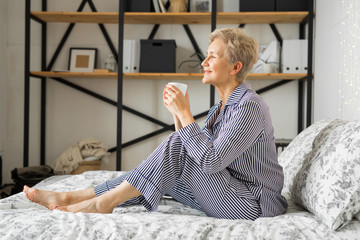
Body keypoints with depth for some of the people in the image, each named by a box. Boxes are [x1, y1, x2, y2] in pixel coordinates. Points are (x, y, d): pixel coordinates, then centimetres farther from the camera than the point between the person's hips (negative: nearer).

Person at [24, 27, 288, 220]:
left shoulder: (250, 106, -19)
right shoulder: (223, 105, 12)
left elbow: (211, 161, -27)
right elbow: (196, 151, 10)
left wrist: (185, 113, -21)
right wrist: (177, 112, -2)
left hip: (253, 205, -8)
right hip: (229, 194, 8)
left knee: (177, 146, -22)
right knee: (163, 170, -3)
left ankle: (103, 202, -13)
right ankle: (69, 197, 0)